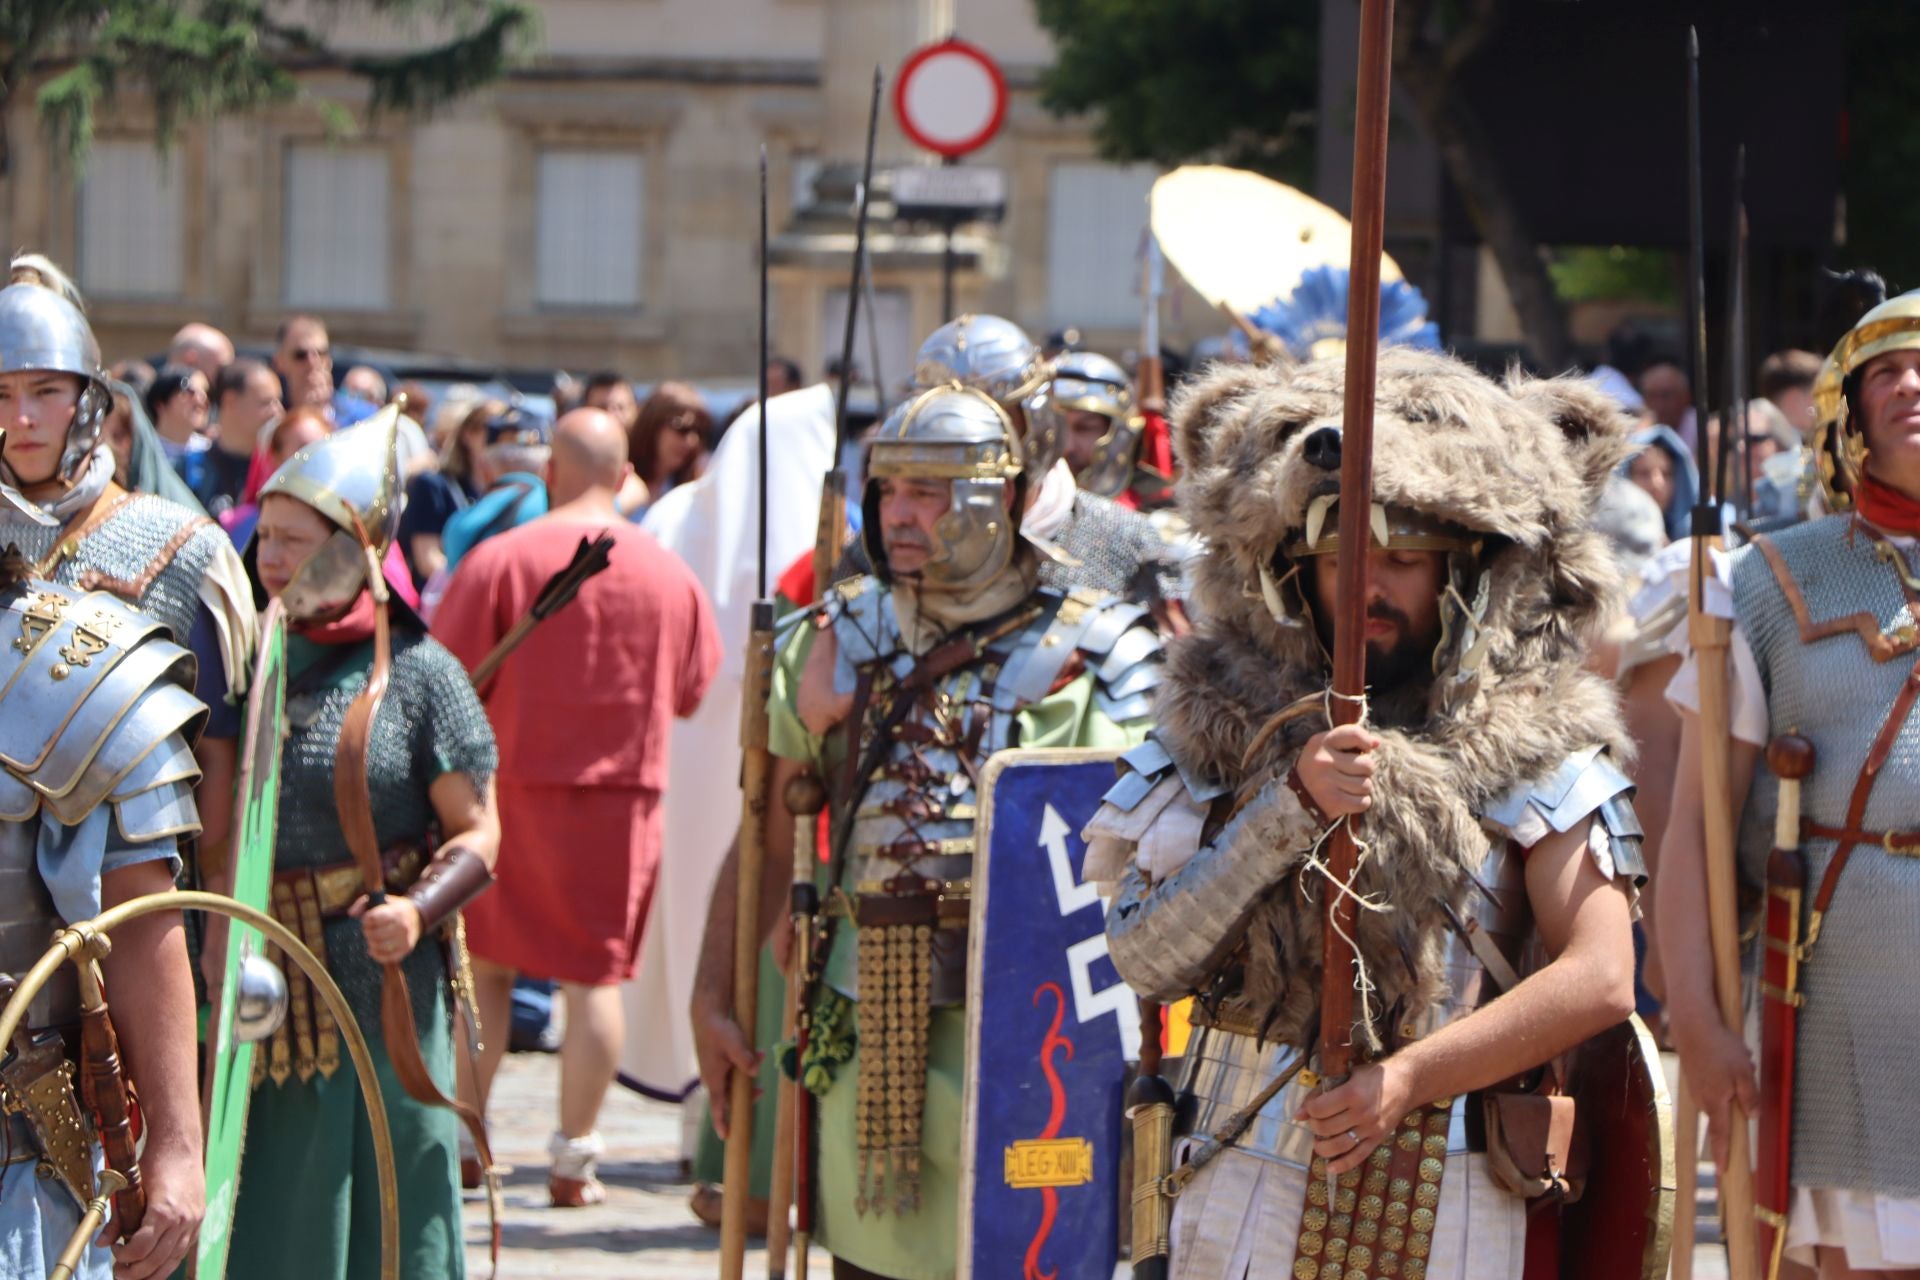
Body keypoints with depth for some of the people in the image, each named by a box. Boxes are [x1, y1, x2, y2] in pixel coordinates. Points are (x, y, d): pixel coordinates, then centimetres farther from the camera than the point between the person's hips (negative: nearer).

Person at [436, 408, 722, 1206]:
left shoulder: (502, 559, -9)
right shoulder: (669, 573, 1)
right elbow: (693, 691, 11)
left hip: (513, 784, -2)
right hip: (624, 795, 2)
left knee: (484, 967, 12)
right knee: (596, 976, 5)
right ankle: (575, 1158, 6)